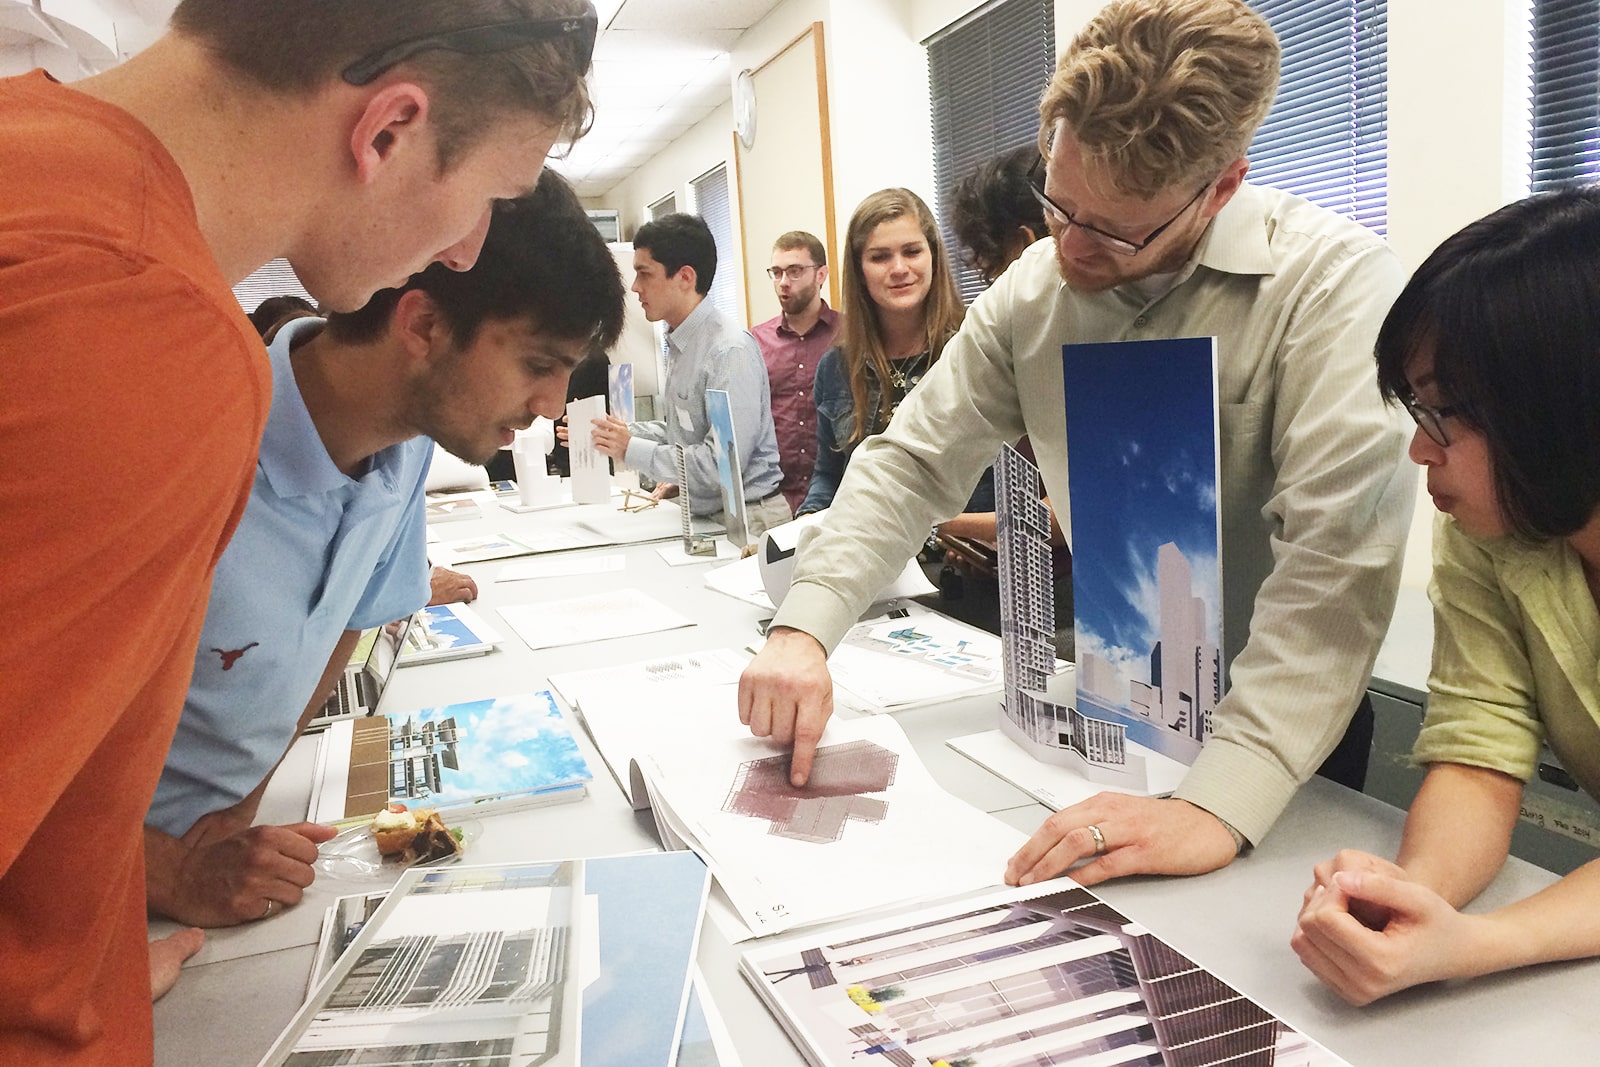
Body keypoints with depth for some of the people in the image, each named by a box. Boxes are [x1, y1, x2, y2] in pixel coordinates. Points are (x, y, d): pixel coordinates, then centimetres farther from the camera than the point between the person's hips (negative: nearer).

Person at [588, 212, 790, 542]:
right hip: (701, 514, 8)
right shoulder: (679, 344, 11)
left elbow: (720, 464, -23)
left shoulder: (730, 351, -18)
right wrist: (618, 432, 10)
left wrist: (631, 449, -13)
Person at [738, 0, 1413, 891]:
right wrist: (804, 629, -15)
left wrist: (1218, 806, -37)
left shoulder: (1337, 282, -20)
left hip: (1276, 729, -3)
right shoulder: (1033, 290, -3)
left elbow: (1337, 558, -29)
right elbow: (914, 463, -1)